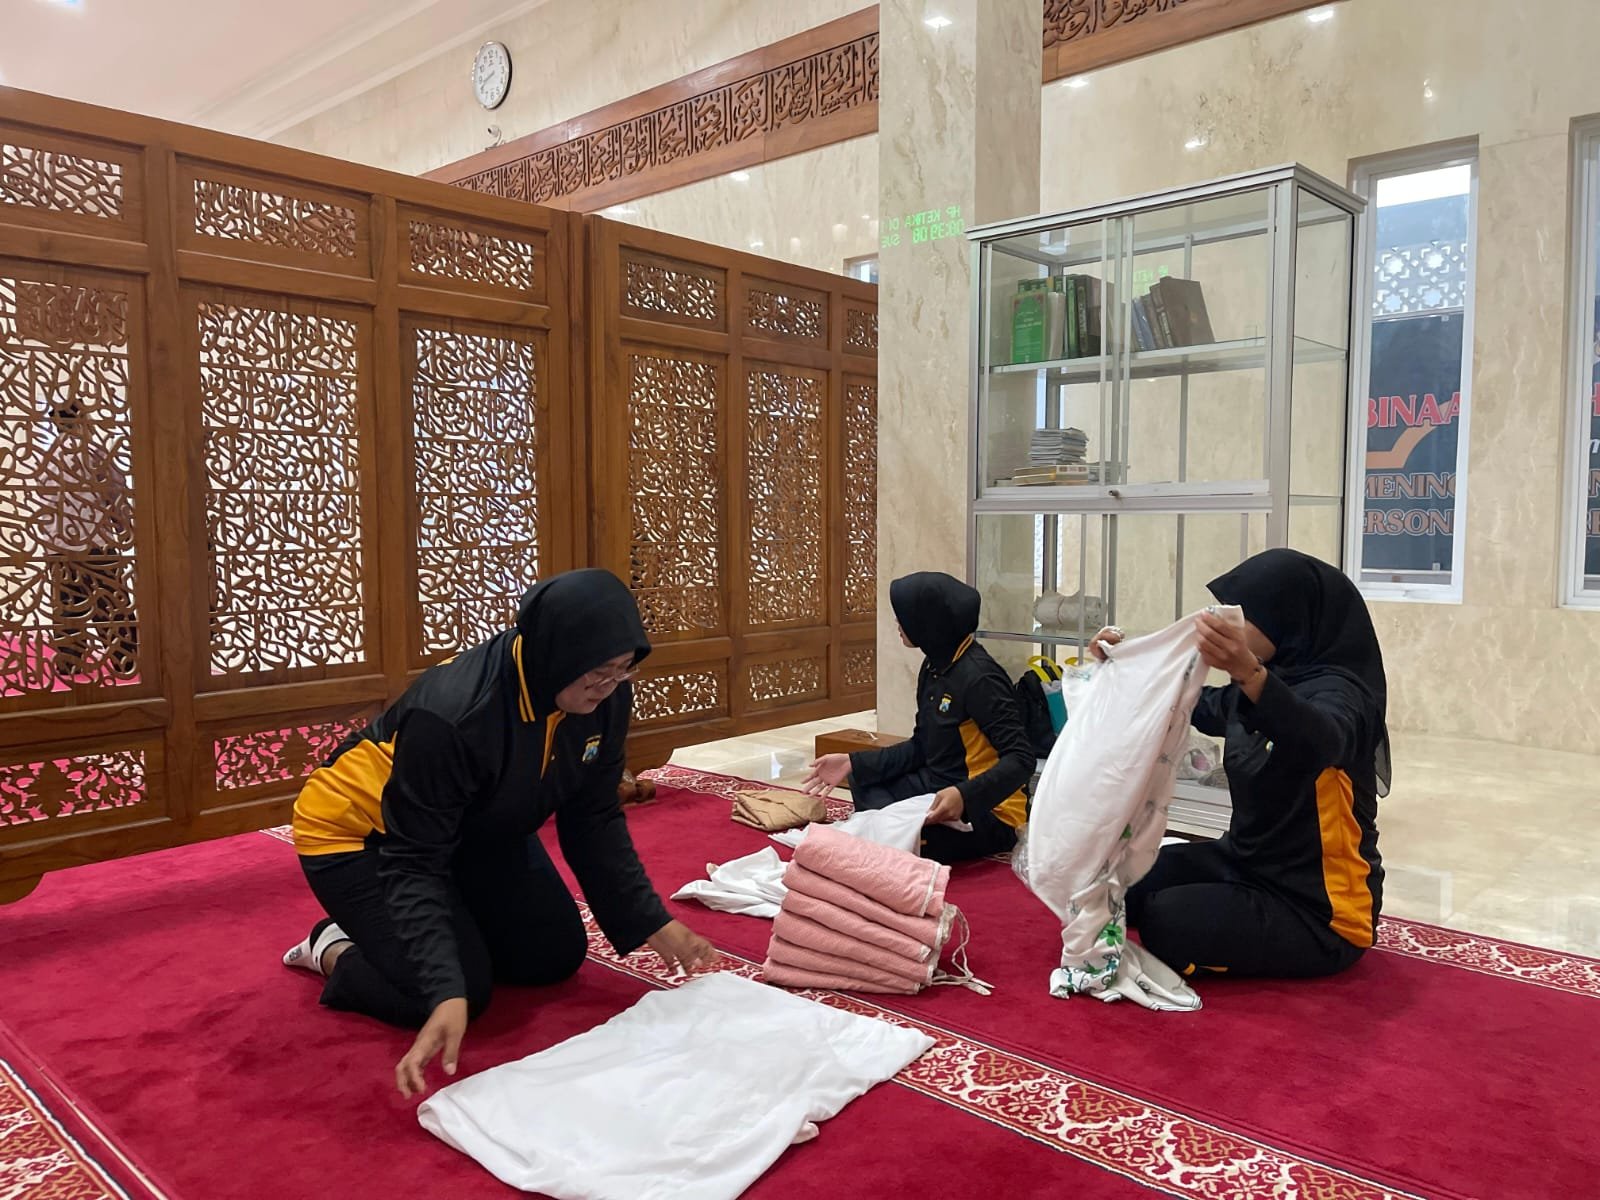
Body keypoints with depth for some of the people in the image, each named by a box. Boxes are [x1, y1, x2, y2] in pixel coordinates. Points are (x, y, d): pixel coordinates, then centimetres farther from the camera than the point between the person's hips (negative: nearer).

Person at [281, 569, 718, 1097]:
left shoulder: (605, 697, -21)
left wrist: (653, 925, -17)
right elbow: (414, 865, -35)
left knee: (557, 956, 5)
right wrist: (447, 996, -45)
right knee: (462, 991, -18)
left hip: (479, 830, 7)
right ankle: (338, 953, 9)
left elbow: (593, 820, -11)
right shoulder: (449, 716, -40)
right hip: (360, 833, -6)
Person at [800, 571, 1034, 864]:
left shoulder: (979, 677, -21)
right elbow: (920, 748, 12)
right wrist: (853, 764, 5)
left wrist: (965, 796, -39)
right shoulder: (934, 667, 7)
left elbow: (1021, 760, -25)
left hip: (987, 813, -9)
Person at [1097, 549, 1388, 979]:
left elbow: (1318, 741, -48)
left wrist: (1251, 673, -66)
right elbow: (1202, 709, 22)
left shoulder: (1337, 691, -22)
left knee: (1168, 924, -25)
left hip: (1320, 909, -8)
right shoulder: (1263, 685, 3)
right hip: (1249, 864, 8)